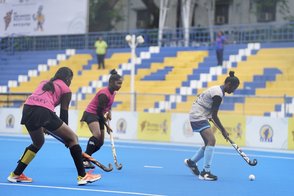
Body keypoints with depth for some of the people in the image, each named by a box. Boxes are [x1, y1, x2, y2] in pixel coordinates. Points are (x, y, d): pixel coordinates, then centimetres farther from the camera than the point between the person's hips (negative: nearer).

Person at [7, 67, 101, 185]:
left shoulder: (45, 83, 33)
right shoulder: (66, 89, 16)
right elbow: (64, 112, 13)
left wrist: (43, 126, 38)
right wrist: (65, 133, 22)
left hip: (27, 109, 6)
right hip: (43, 112, -6)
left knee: (38, 143, 30)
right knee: (72, 138, 6)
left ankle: (16, 174, 29)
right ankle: (82, 176, 1)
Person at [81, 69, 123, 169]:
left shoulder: (112, 92, 4)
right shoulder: (104, 94, -24)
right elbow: (99, 111, -21)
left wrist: (109, 112, 2)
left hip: (98, 115, 10)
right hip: (91, 114, -10)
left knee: (100, 142, 6)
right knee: (97, 134, -32)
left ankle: (85, 157, 17)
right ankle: (84, 160, -32)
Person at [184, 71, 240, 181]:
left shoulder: (218, 89, 8)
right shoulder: (218, 95, -22)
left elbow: (200, 97, 21)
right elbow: (214, 116, -20)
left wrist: (209, 115, 22)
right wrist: (223, 130, -13)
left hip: (199, 115, 11)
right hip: (198, 116, -11)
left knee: (209, 143, 14)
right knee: (211, 140, -21)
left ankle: (191, 162, 34)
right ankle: (205, 172, -22)